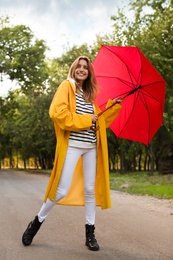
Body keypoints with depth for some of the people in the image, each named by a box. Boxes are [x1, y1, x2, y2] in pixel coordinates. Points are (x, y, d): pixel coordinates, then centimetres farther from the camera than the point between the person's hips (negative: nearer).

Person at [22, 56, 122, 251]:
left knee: (90, 189, 7)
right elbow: (57, 113, -16)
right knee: (62, 190, -8)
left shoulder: (89, 94, 18)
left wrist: (114, 106, 12)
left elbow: (100, 120, 21)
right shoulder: (67, 86, -1)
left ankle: (90, 234, 17)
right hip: (72, 145, -6)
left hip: (91, 146, 6)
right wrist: (86, 120, -13)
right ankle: (37, 222, 14)